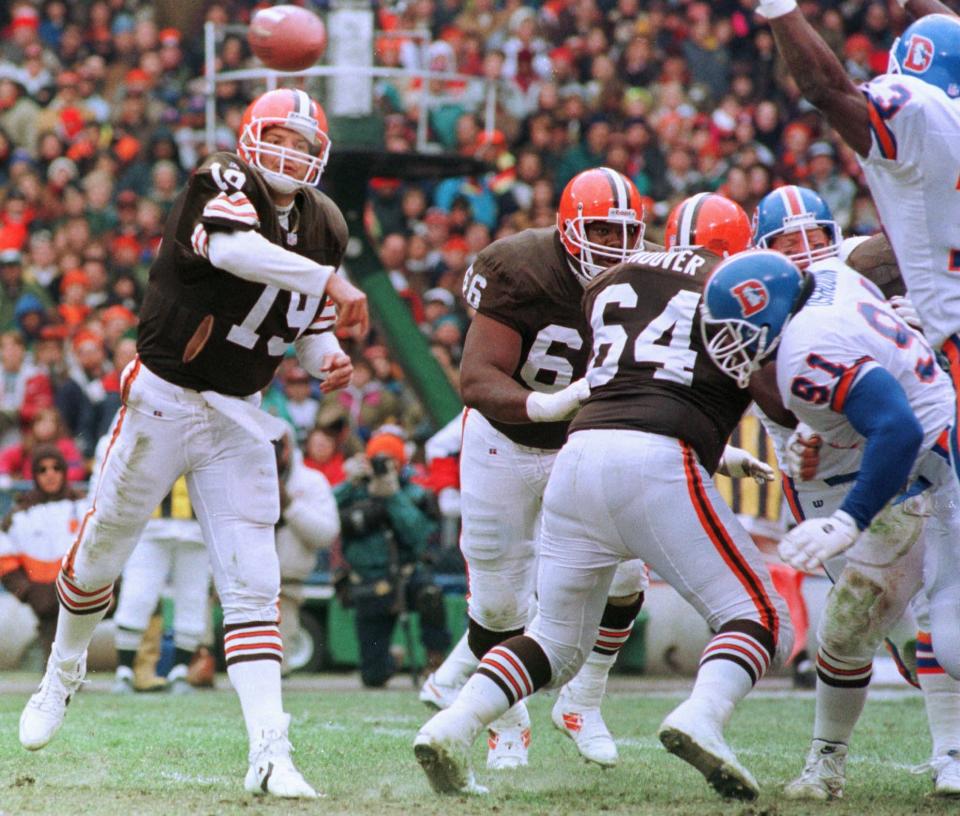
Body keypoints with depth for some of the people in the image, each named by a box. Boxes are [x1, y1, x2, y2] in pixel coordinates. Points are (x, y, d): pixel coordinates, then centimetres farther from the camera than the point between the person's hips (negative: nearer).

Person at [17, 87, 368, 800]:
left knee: (253, 584, -7)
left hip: (238, 419, 4)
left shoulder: (324, 226, 6)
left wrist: (329, 360, -5)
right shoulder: (222, 185, -13)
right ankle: (64, 674, 39)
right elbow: (232, 247, -37)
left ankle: (269, 753, -14)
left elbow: (310, 327, 17)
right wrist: (331, 282, -39)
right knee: (101, 550, 11)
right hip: (164, 397, -4)